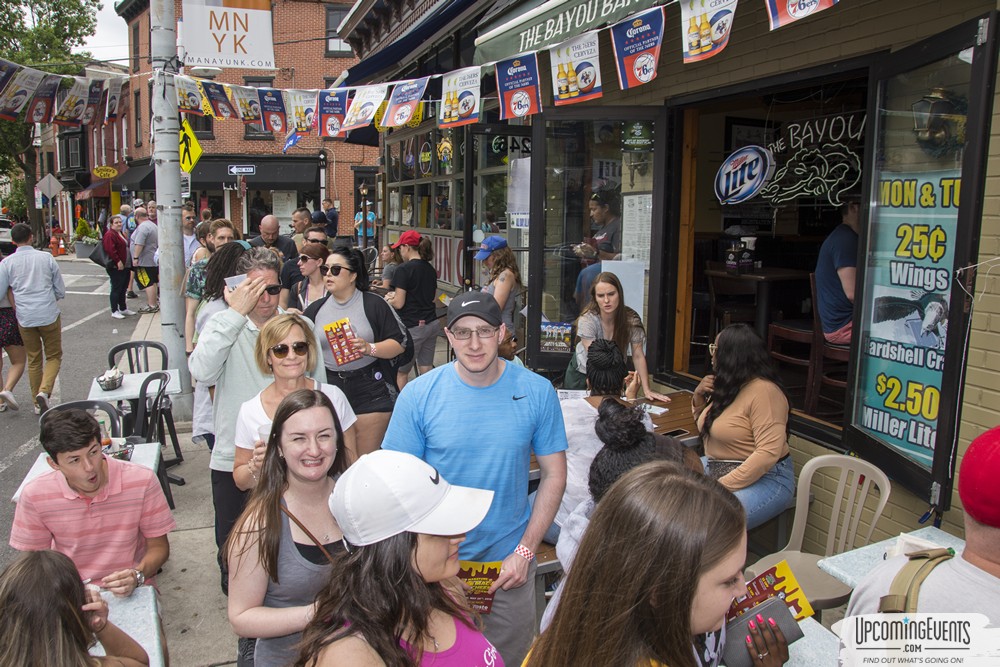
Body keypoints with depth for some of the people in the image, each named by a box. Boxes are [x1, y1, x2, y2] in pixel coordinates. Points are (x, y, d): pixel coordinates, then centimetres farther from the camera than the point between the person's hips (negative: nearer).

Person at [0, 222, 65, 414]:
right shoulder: (46, 258, -2)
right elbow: (61, 291, 3)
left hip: (25, 318, 1)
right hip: (49, 315, -1)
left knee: (34, 360, 15)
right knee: (54, 356, 10)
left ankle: (38, 402, 21)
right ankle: (44, 391, -13)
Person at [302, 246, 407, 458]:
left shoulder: (373, 305, -2)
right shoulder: (316, 309, 10)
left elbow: (399, 342, -6)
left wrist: (370, 348, -19)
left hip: (371, 391, -3)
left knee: (367, 458, 1)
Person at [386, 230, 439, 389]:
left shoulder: (404, 269, -13)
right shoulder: (430, 269, 10)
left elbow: (399, 303, -15)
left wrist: (388, 298, 8)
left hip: (412, 327, -7)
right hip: (432, 324, 7)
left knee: (400, 373, 5)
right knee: (426, 370, 11)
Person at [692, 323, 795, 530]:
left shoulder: (763, 391, -19)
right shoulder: (726, 386, 9)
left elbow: (768, 453, -26)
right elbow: (706, 425, 24)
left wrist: (722, 486, -26)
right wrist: (699, 396, 3)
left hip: (763, 479, -9)